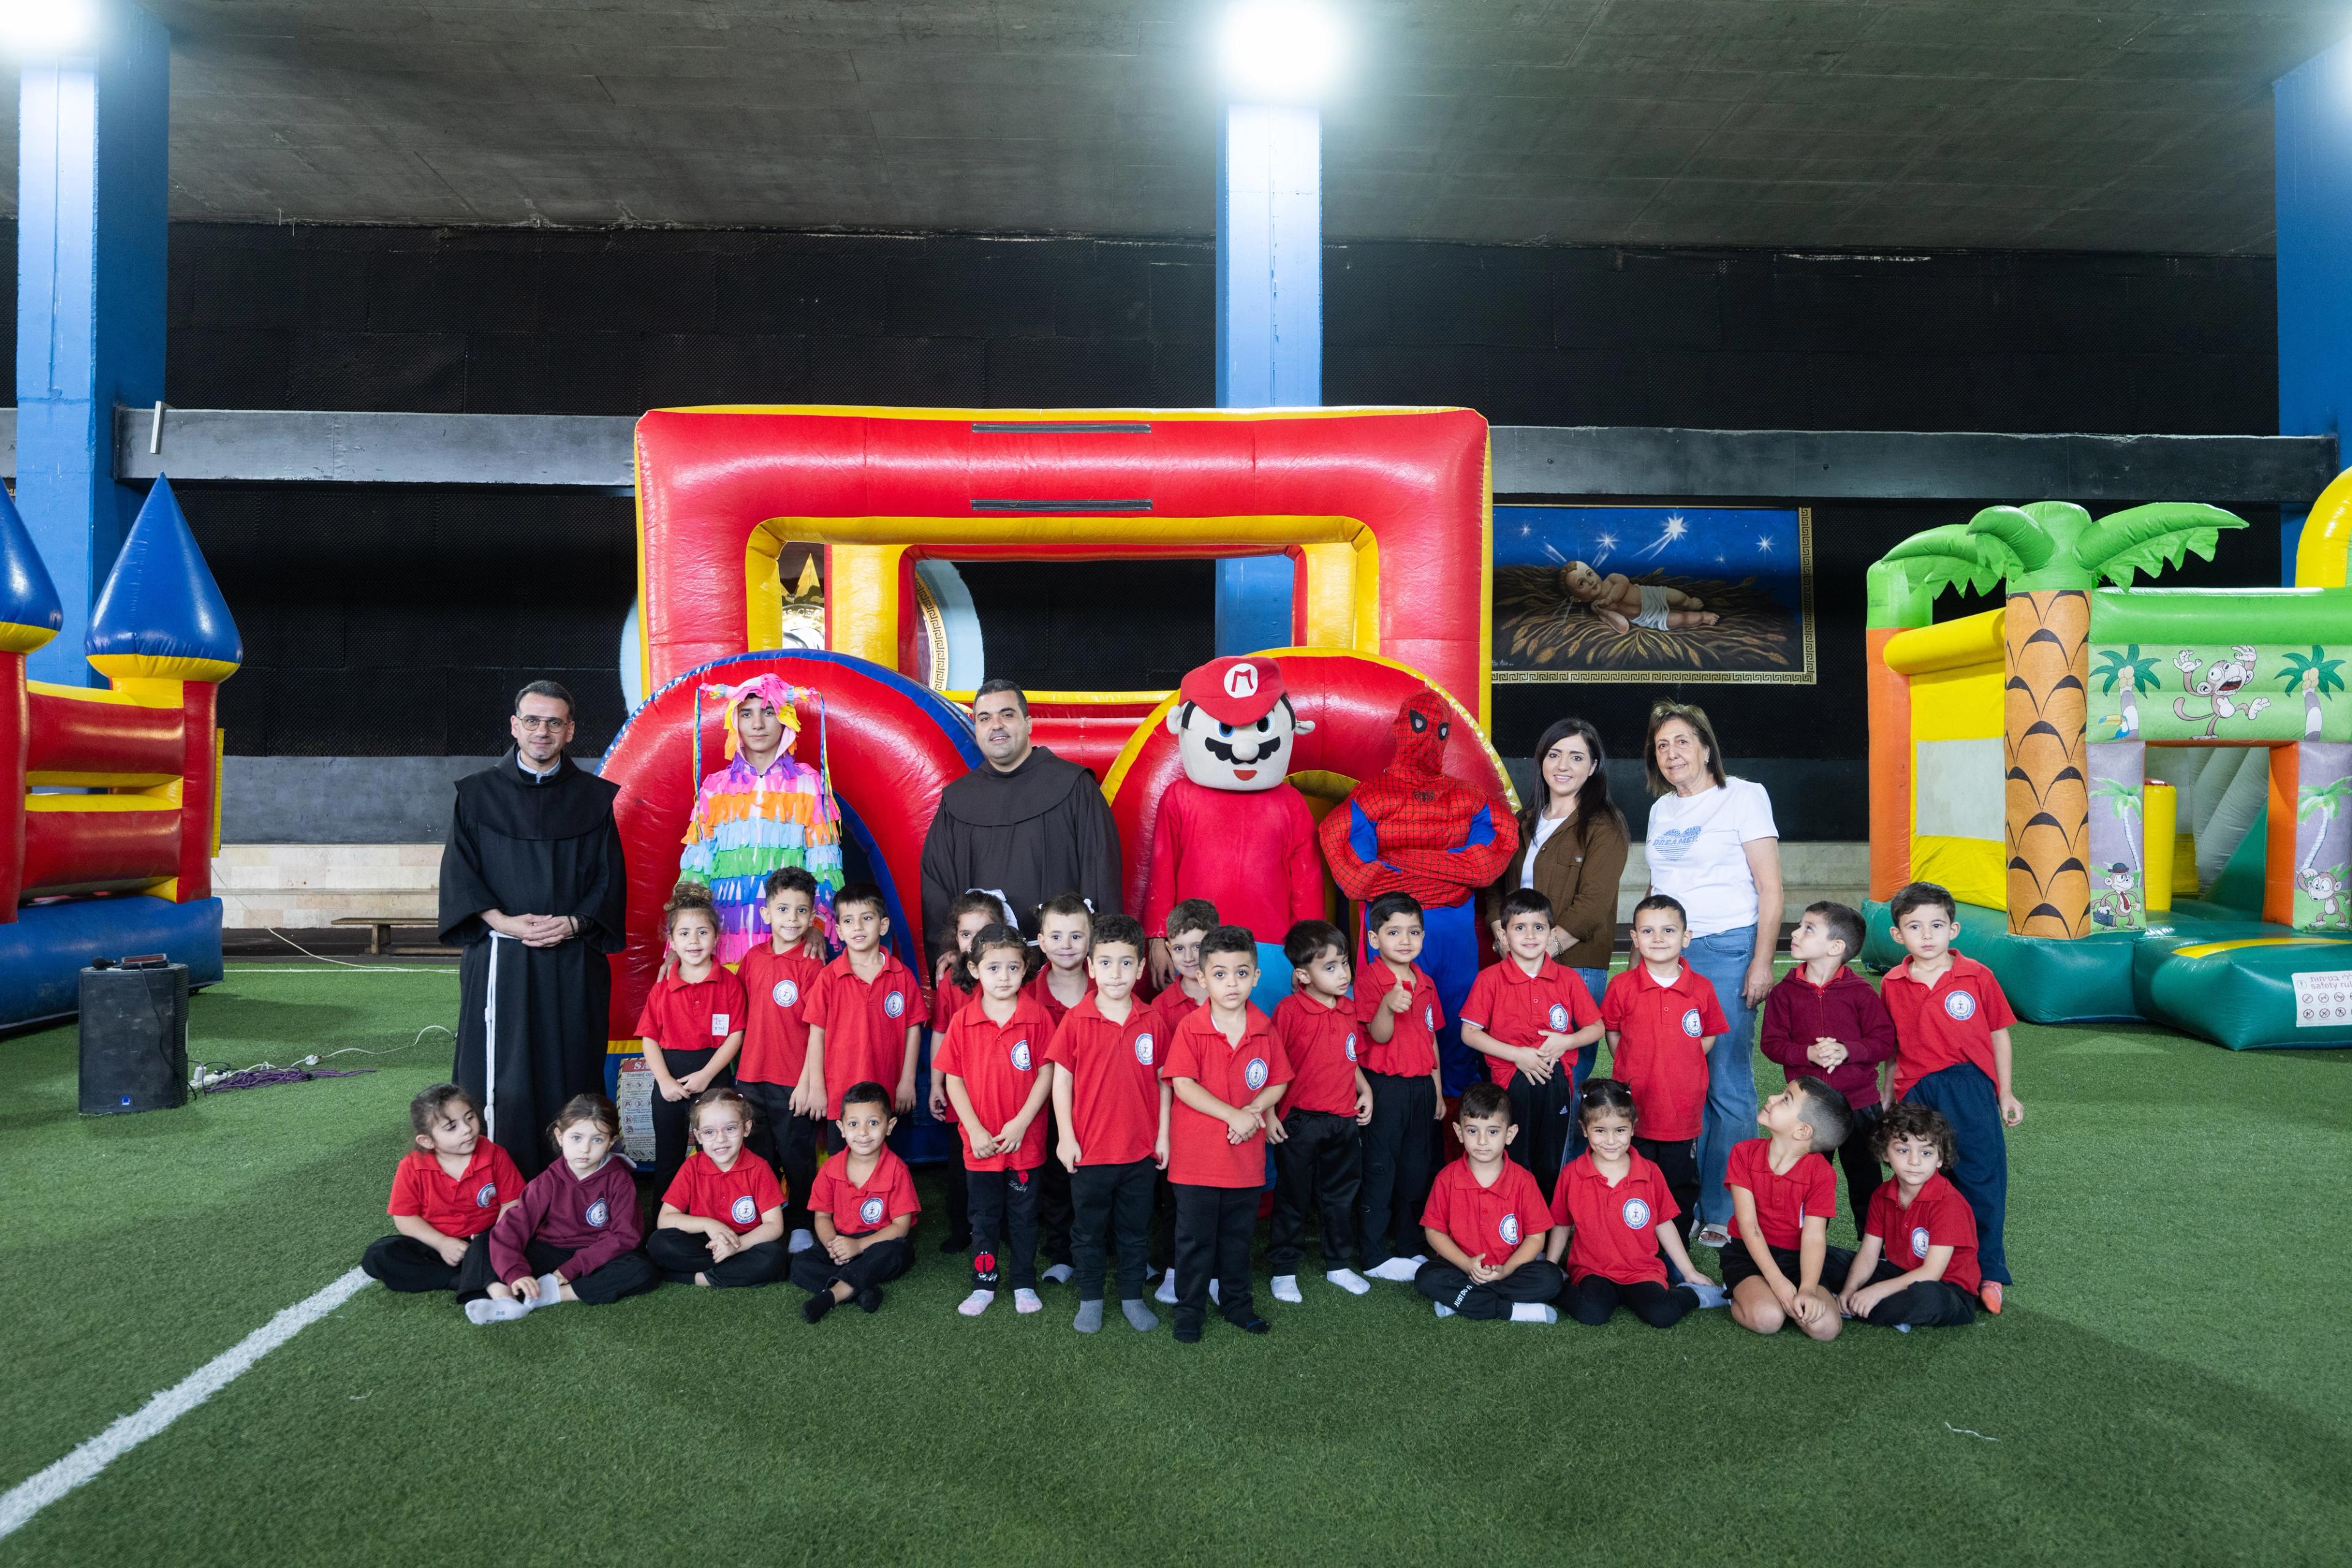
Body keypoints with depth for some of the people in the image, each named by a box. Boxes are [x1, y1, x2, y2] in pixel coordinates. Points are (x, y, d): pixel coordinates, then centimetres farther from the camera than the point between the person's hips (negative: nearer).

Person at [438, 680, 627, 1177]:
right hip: (500, 957, 0)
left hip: (574, 960, 1)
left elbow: (610, 878, 6)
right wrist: (503, 921, -13)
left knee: (570, 1074, 1)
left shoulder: (594, 798, 9)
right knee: (501, 1076, -1)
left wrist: (573, 923, -10)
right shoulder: (478, 794, 7)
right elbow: (458, 873, 2)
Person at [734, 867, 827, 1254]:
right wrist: (739, 1066, 11)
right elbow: (739, 1013, 14)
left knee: (797, 1156, 7)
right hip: (751, 1076, 5)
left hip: (794, 1082, -5)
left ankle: (801, 1226, 23)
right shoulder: (753, 958, 4)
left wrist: (811, 1081, -15)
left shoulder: (811, 964, -10)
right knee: (758, 1156, 16)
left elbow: (817, 1027, -12)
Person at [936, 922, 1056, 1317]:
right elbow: (953, 1079, -3)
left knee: (1024, 1214, 12)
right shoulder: (963, 1021, -5)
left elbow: (1046, 1073, -8)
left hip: (1025, 1138, -1)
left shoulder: (1036, 1017, -7)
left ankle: (1024, 1284, 27)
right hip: (980, 1142, 1)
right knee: (984, 1215, 14)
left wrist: (1020, 1123, -14)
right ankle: (984, 1284, 28)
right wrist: (975, 1130, -10)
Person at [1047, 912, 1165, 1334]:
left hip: (1140, 1150, 1)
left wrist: (1163, 1135, 1)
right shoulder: (1075, 1020, -8)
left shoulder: (1151, 1022, -3)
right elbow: (1061, 1079, -4)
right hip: (1089, 1150, -1)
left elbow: (1163, 1080, 3)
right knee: (1087, 1230, 13)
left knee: (1135, 1231, 15)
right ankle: (1090, 1300, 29)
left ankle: (1132, 1298, 31)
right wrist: (1065, 1136, -6)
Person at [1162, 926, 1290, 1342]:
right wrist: (1233, 1115, -21)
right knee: (1195, 1237, 8)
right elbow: (1182, 1085, -17)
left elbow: (1278, 1083, 5)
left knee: (1238, 1234, 17)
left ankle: (1236, 1302, 33)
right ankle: (1189, 1309, 23)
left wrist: (1253, 1109, -15)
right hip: (1196, 1155, -3)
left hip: (1246, 1153, 3)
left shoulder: (1264, 1029, -1)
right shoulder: (1190, 1028, -12)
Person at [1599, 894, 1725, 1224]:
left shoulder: (1702, 989, -3)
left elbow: (1711, 1035, 9)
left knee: (1683, 1186, 13)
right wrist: (1629, 1071, -1)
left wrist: (1683, 1067, 0)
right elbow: (1611, 1032, 6)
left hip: (1683, 1109, 1)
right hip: (1634, 1109, -1)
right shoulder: (1622, 987, -5)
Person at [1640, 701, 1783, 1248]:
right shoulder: (1661, 809, 16)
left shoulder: (1743, 796, -1)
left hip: (1726, 951, -5)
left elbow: (1770, 888, -6)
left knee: (1727, 1086, -3)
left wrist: (1762, 962, -13)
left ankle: (1725, 1215, 7)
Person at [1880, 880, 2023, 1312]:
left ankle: (1988, 1273, 14)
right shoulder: (1893, 985, 3)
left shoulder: (1977, 976, -2)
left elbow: (1999, 1036, 6)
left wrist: (2006, 1095, 6)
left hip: (1970, 1088, -2)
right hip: (1916, 1094, 2)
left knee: (1981, 1177, 1)